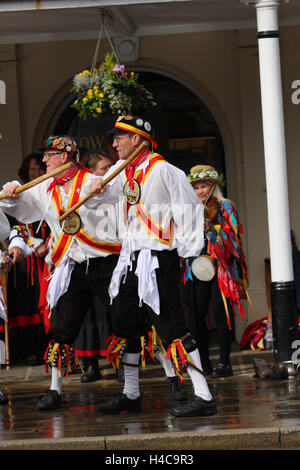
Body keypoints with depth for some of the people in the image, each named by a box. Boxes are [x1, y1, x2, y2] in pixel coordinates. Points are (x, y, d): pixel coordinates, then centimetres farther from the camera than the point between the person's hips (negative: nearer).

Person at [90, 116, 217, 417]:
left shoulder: (162, 170, -13)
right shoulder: (125, 170, 11)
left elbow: (190, 207, -14)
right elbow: (109, 194, 29)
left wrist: (187, 250, -16)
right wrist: (98, 185, 5)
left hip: (158, 259, -9)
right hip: (133, 259, 9)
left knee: (171, 327, -15)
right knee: (126, 326, 16)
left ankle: (203, 397, -16)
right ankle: (130, 395, 30)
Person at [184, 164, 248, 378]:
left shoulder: (225, 208, 1)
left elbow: (231, 238, -9)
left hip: (220, 270, -5)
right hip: (198, 270, 5)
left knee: (219, 314, -10)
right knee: (196, 314, 3)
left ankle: (225, 363, -6)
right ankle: (203, 361, 15)